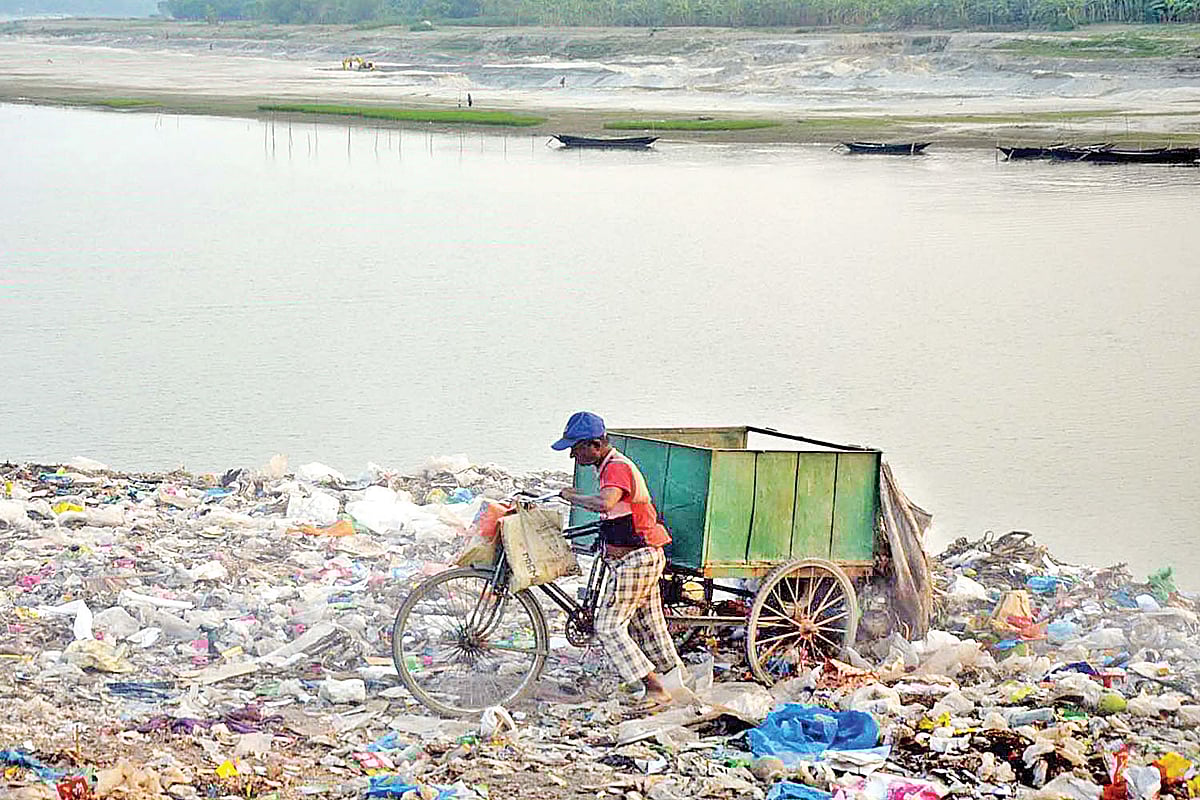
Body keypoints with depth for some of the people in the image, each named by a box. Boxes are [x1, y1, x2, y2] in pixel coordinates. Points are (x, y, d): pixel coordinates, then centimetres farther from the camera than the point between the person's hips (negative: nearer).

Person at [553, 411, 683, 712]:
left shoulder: (617, 467, -18)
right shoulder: (611, 466, 14)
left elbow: (605, 502, -38)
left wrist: (573, 497, -24)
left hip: (634, 560, -10)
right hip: (642, 557, 10)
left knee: (608, 627, -9)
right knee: (648, 627, 15)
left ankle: (655, 689, -11)